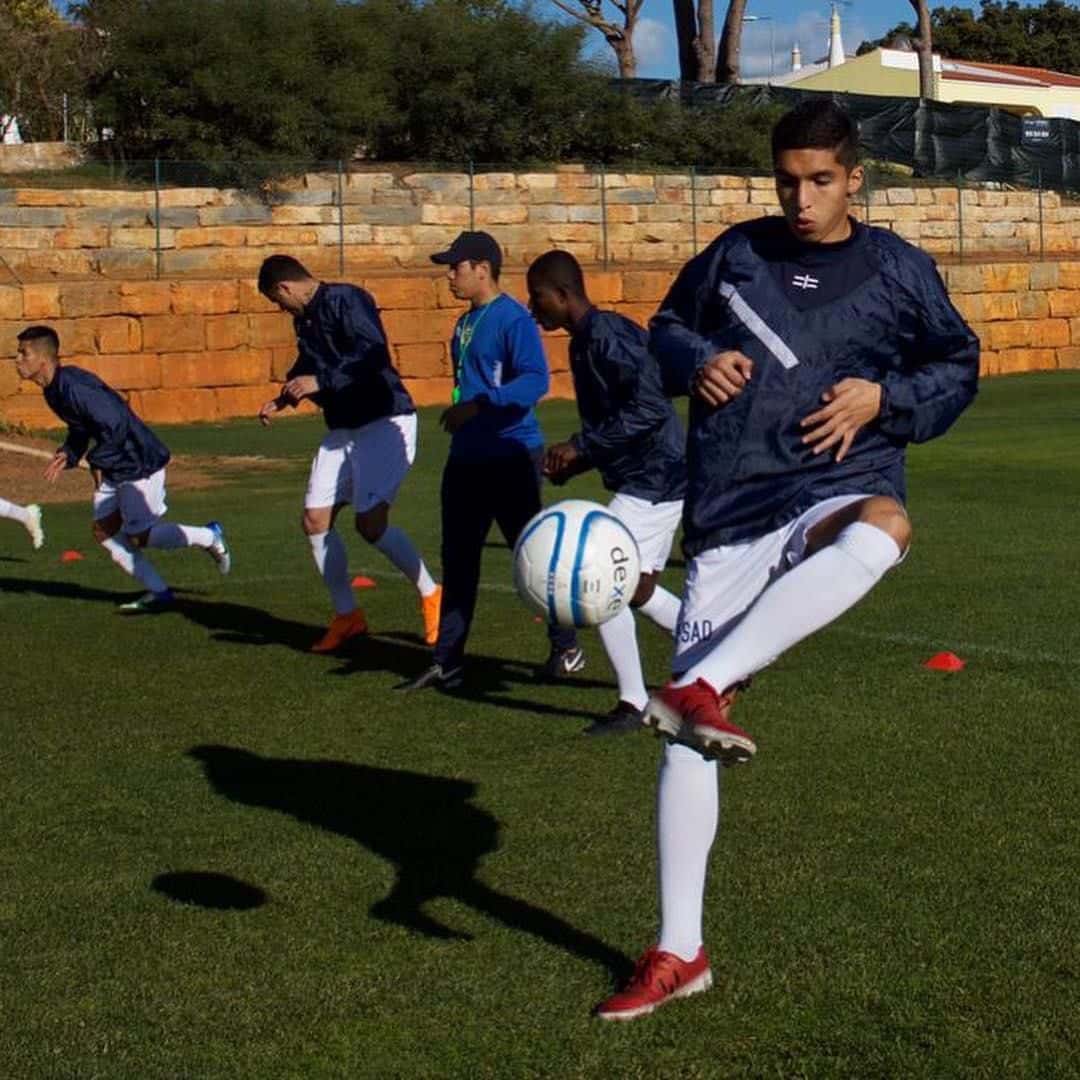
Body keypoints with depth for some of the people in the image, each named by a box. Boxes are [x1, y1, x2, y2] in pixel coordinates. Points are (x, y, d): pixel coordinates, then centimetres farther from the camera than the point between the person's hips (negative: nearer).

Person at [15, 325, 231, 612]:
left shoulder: (73, 387, -26)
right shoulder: (53, 390, 6)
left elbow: (115, 423, -30)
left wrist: (97, 460, -19)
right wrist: (68, 454, 1)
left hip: (140, 462, -10)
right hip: (113, 468, 10)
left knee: (138, 535, -3)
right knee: (104, 530, 6)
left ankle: (208, 536, 17)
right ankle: (158, 592, 12)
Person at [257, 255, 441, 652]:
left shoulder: (345, 300, -14)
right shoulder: (305, 318, 13)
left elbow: (373, 353, -27)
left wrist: (320, 381, -26)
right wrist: (282, 400, 22)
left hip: (384, 422, -9)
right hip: (343, 428, 9)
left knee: (370, 523, -17)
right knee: (315, 521, 2)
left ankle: (431, 596, 3)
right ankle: (347, 615, 14)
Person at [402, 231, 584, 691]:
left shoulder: (513, 318, -14)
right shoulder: (466, 322, 14)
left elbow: (535, 380, -24)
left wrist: (478, 406, -30)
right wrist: (457, 415, 17)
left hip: (511, 458, -9)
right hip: (467, 459, 9)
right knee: (457, 558, 8)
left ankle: (567, 649, 16)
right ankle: (447, 661, 13)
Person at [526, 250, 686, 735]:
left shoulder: (604, 336, -18)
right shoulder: (588, 339, 13)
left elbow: (649, 407, -27)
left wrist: (581, 446, -22)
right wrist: (574, 463, 7)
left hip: (653, 480, -11)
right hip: (653, 479, 11)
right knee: (637, 588, 19)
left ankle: (633, 704, -2)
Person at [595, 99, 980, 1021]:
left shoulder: (897, 269, 6)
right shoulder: (739, 252, 11)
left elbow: (959, 365, 15)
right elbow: (669, 326, 22)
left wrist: (884, 399, -5)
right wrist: (698, 361, -1)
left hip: (839, 486, -2)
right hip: (728, 515, 2)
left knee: (883, 526, -43)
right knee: (686, 738, -3)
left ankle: (703, 687, -45)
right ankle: (678, 953, 9)